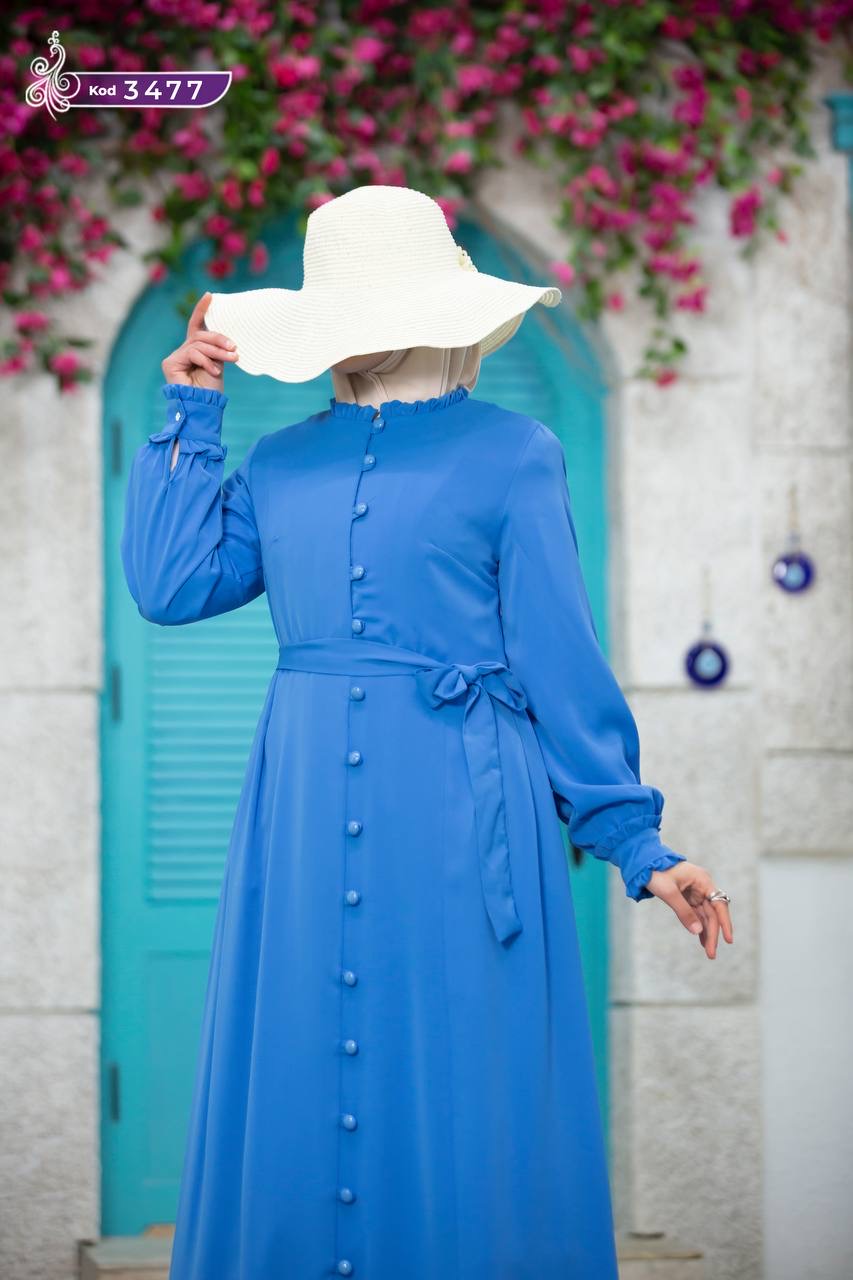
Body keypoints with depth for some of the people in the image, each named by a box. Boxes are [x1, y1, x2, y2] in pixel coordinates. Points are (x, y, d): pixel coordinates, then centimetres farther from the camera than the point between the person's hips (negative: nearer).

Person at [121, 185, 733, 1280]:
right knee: (297, 1101, 5)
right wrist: (189, 410, 11)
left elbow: (562, 659, 1)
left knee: (455, 1102, -1)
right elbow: (170, 586, 4)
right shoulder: (280, 464, 14)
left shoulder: (509, 453, 2)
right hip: (304, 812, 4)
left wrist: (633, 841, -2)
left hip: (460, 817, -4)